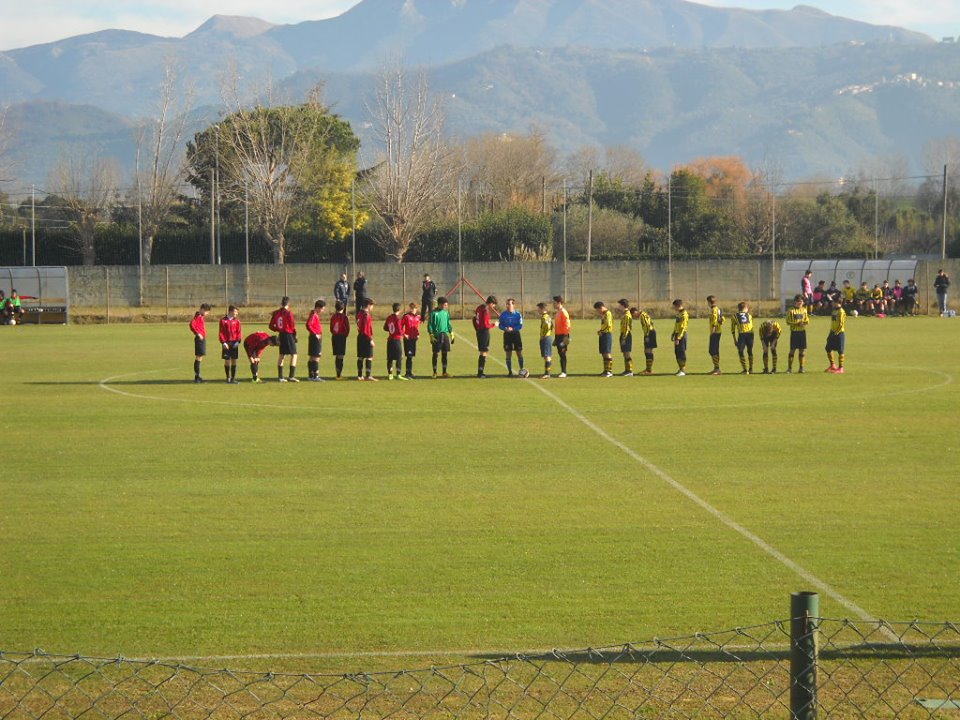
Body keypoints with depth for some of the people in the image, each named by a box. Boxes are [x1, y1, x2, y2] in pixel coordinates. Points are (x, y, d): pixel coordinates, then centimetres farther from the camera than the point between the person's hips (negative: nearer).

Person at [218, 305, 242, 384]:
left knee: (234, 361, 2)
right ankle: (228, 378, 10)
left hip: (234, 344, 2)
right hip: (227, 344, -2)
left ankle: (233, 378, 7)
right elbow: (221, 332, -2)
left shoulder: (236, 321, 7)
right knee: (227, 361, 0)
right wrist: (223, 342, -12)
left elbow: (239, 332, 4)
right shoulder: (223, 320, 1)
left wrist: (238, 341, -10)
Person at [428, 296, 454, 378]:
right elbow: (429, 325, -6)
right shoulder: (434, 313, -7)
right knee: (435, 354, 0)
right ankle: (435, 372, 7)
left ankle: (444, 372, 14)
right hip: (437, 336, -5)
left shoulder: (446, 312, 9)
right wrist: (431, 336, -13)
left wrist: (452, 334, 14)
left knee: (444, 354, 8)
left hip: (445, 335, 5)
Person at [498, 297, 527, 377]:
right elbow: (500, 325, 2)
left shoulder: (517, 314, -4)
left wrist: (512, 328, -22)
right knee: (508, 354, 3)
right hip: (507, 335, 1)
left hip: (516, 334, -1)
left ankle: (522, 370, 8)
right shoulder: (503, 314, 0)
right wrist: (505, 328, -18)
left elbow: (520, 326, -7)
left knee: (519, 352, -1)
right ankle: (510, 372, 10)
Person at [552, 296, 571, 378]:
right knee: (560, 353, 10)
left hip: (563, 336, -9)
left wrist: (565, 337, -21)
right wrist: (555, 338, 22)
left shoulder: (563, 312, -12)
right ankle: (563, 371, 14)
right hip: (558, 335, 9)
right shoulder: (557, 313, 16)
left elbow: (566, 325, -17)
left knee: (562, 353, -8)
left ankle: (564, 372, -7)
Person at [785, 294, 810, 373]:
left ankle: (801, 367, 10)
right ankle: (790, 368, 3)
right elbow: (788, 322, -7)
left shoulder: (804, 310, 11)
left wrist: (804, 323, -11)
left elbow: (807, 320, 12)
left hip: (802, 332, 4)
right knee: (792, 349, -4)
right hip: (794, 332, -4)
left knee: (802, 350, 3)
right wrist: (797, 324, -18)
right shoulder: (791, 311, -3)